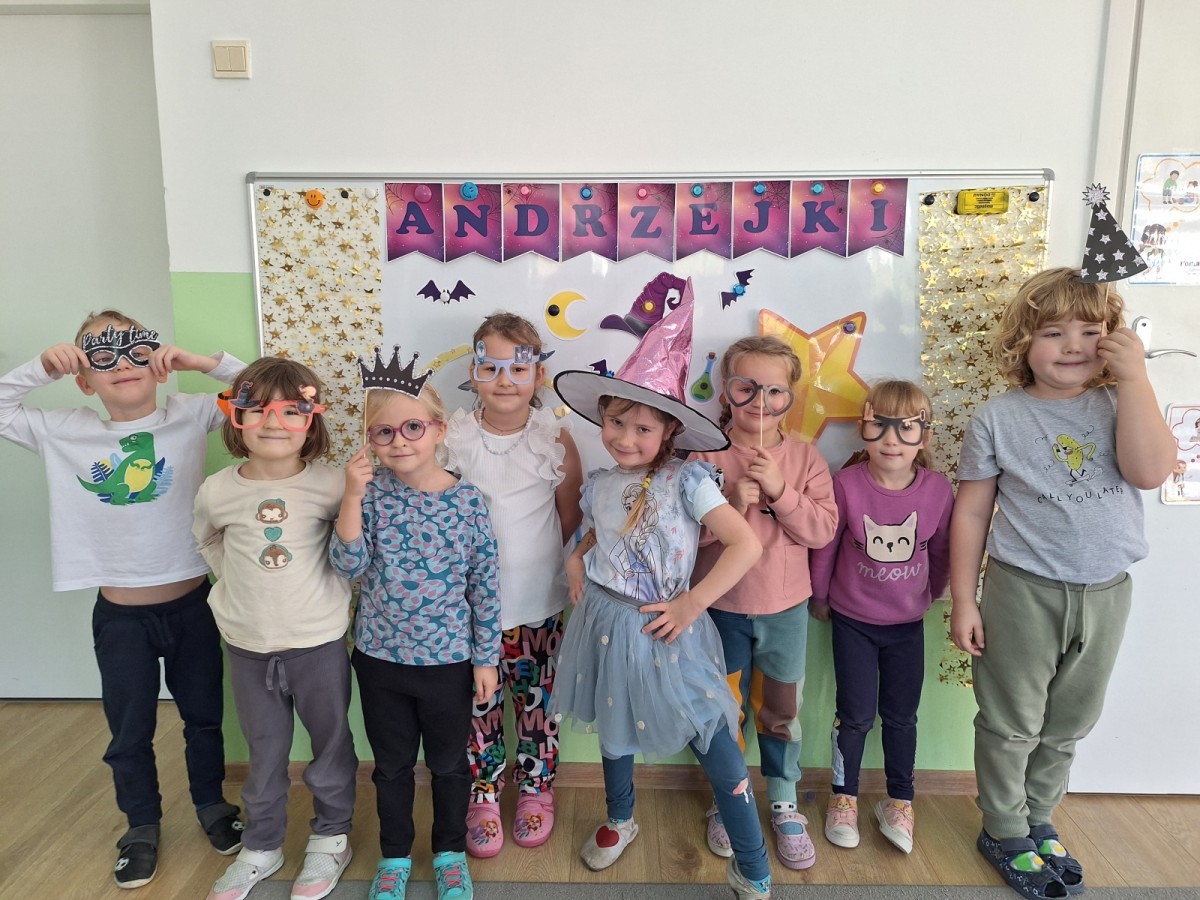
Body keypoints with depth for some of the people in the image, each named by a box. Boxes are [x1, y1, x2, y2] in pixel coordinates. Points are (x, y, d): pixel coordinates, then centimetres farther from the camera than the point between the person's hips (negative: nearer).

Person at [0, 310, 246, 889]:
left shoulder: (190, 415, -9)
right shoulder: (64, 432, -4)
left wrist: (203, 361, -24)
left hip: (191, 603, -1)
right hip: (120, 615, 1)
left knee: (203, 716, 19)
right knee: (129, 733, 18)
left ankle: (211, 804, 44)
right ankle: (142, 827, 41)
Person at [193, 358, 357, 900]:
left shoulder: (329, 485, -14)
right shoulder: (217, 491, -7)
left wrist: (331, 585, -3)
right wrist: (243, 583, 8)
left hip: (319, 641, -2)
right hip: (247, 646, 2)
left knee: (331, 746, 14)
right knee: (264, 755, 19)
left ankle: (331, 839, 37)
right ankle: (261, 847, 40)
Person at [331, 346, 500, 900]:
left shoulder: (467, 501, -11)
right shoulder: (372, 492, -8)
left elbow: (484, 584, -5)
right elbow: (349, 564, -17)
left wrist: (486, 658, -2)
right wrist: (353, 495, -28)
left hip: (448, 659, -1)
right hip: (379, 657, 1)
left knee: (449, 762, 17)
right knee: (392, 764, 19)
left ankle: (450, 851, 42)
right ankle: (394, 855, 42)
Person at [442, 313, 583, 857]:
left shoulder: (555, 439, -10)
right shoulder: (452, 437, -9)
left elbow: (571, 517, 0)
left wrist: (529, 556, -1)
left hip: (537, 604, 0)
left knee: (536, 702, 16)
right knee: (478, 705, 14)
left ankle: (536, 789, 39)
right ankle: (484, 796, 36)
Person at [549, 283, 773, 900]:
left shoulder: (686, 482, -16)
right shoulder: (600, 485, 0)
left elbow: (746, 544, -21)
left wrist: (690, 605, -20)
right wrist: (576, 560, 1)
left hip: (663, 629, -5)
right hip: (605, 625, 5)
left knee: (714, 745, 0)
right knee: (615, 729, 24)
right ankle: (620, 820, 51)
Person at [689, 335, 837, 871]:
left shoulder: (804, 457, -4)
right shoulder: (704, 455, -9)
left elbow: (823, 530, -10)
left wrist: (780, 490, -23)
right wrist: (729, 504, -25)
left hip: (785, 606, 1)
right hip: (721, 605, -1)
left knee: (780, 708, 15)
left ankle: (784, 805, 36)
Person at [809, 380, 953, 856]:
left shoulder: (937, 489, -13)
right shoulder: (847, 483, -19)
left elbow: (941, 550, 4)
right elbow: (826, 545, -6)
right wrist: (819, 596, 5)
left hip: (907, 623, 2)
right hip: (852, 620, -2)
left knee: (901, 716, 14)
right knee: (856, 715, 7)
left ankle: (899, 801, 34)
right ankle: (844, 797, 29)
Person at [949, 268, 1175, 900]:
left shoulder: (1119, 407, 1)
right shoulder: (999, 418, -7)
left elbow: (1150, 470, -18)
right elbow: (971, 513, -4)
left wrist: (1135, 376, -18)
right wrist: (964, 600, -5)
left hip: (1105, 593, 3)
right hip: (1024, 591, -3)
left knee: (1067, 726, 19)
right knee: (1012, 723, 10)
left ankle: (1038, 822, 40)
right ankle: (1006, 834, 30)